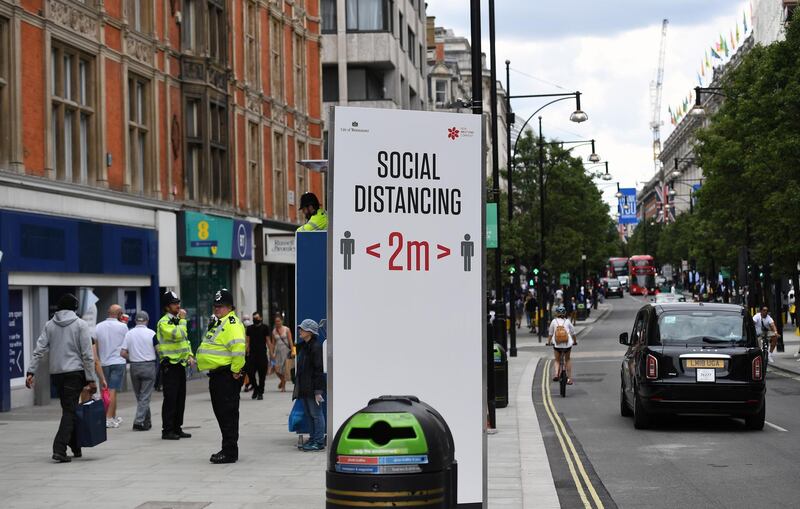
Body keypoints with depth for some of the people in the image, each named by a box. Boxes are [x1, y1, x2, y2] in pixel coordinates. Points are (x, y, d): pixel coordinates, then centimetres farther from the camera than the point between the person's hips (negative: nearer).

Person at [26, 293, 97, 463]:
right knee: (70, 411, -6)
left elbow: (39, 350, 1)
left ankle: (76, 447, 21)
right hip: (75, 373, -4)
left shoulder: (49, 325, 8)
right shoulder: (80, 325, -4)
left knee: (69, 409, 15)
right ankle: (59, 448, -18)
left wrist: (31, 372, 1)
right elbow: (87, 355, -7)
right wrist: (91, 379, -6)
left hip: (56, 373, 5)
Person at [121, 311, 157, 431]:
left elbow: (123, 353, 0)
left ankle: (146, 422, 20)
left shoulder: (129, 333, 2)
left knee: (139, 396, 14)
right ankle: (139, 422, -11)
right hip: (148, 366, -3)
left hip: (134, 367, 3)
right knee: (145, 396, -1)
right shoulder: (151, 333, -6)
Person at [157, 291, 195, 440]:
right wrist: (182, 319, -15)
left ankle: (177, 428, 18)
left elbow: (185, 339, 25)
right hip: (170, 365, -9)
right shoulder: (164, 322, -12)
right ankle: (167, 431, -4)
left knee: (180, 398, 11)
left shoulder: (177, 320, 17)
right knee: (170, 399, -8)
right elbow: (178, 335, -27)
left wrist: (189, 355, 11)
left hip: (180, 364, 9)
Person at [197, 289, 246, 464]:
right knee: (221, 413, 15)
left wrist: (235, 370, -23)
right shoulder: (218, 323, 19)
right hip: (217, 375, 11)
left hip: (227, 375, -11)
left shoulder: (232, 324, -15)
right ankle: (228, 449, 22)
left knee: (228, 414, -8)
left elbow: (238, 348, -27)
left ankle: (230, 453, -6)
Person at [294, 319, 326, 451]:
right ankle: (313, 439, 20)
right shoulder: (302, 346, 14)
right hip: (304, 388, 9)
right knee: (309, 414, 14)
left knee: (316, 414, -4)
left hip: (312, 387, -9)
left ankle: (318, 442, 0)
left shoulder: (316, 347, -14)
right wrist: (298, 387, 17)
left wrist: (318, 391, -19)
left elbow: (318, 370, -17)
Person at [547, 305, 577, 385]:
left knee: (557, 360, 16)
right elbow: (573, 333, 9)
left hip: (557, 345, 0)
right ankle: (569, 378, 14)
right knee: (567, 360, 18)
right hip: (567, 344, 0)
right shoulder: (567, 321, 2)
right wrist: (575, 341, 23)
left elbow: (550, 333, 8)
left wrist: (548, 342, 22)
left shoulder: (554, 321, 2)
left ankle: (556, 373, -10)